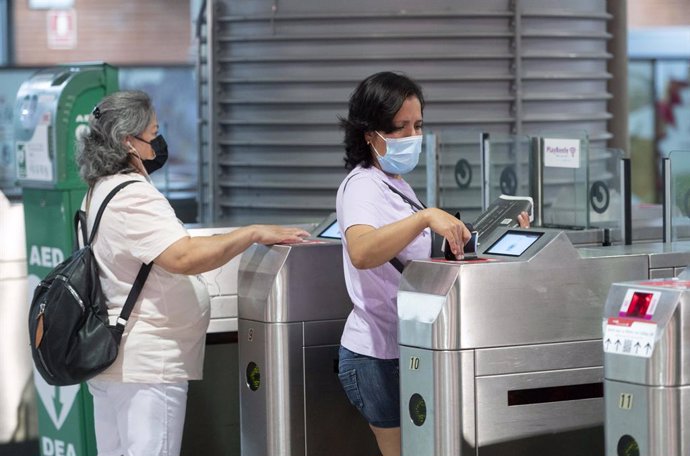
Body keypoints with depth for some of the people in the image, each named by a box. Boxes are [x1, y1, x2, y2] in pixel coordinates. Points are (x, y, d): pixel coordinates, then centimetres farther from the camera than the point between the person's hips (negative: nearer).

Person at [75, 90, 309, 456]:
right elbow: (184, 258, -31)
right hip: (146, 366, -11)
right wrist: (254, 233, -24)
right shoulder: (132, 197, -19)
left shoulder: (100, 192, 14)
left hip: (109, 355, 11)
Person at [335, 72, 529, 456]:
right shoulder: (362, 186, -15)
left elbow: (422, 259, 21)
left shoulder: (398, 186, 14)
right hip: (381, 357, -9)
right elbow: (361, 252, -36)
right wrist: (424, 217, -46)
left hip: (405, 351, 9)